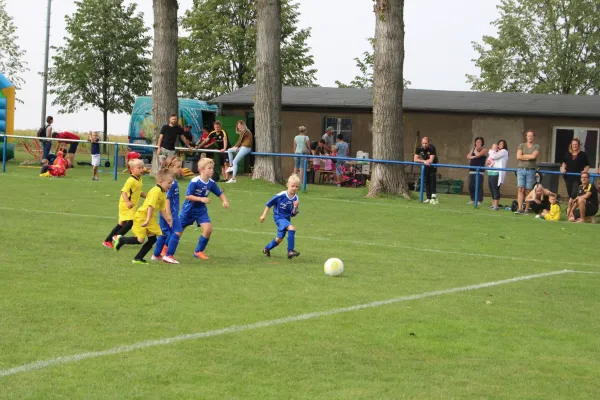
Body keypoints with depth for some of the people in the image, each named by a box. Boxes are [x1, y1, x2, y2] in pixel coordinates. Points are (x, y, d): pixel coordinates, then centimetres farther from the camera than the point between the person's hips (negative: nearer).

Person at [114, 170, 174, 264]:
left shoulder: (163, 194, 9)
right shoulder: (156, 191, -21)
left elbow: (162, 210, 16)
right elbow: (150, 206, -28)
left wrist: (168, 220, 13)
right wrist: (148, 220, -32)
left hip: (150, 218, 9)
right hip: (141, 217, -9)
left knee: (152, 239, 4)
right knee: (140, 240, -8)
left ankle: (138, 258, 11)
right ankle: (121, 240, 16)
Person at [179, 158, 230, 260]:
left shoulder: (211, 183, -8)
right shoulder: (194, 181, -25)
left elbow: (220, 193, 3)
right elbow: (187, 196, -25)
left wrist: (225, 201, -16)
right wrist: (201, 199, -33)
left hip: (201, 210, 5)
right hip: (189, 209, -5)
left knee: (208, 229, -13)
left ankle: (199, 251, 3)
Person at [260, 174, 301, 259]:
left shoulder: (295, 199, -8)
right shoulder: (281, 195, -20)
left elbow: (293, 214, -6)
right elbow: (269, 204, -8)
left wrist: (295, 207, -26)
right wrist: (264, 215, -5)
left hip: (287, 218, 6)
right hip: (279, 217, -6)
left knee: (279, 238, 15)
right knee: (291, 228, -29)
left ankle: (266, 249, 41)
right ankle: (290, 251, -25)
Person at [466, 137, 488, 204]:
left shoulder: (484, 150, 0)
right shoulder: (473, 149, 20)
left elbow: (478, 154, -16)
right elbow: (468, 156, 11)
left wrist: (475, 150, 2)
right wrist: (473, 157, -8)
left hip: (479, 171, -7)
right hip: (472, 171, 7)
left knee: (478, 186, -11)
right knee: (471, 186, 5)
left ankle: (479, 200, -9)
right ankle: (473, 200, 13)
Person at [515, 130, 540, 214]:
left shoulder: (536, 147, 6)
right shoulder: (521, 146, 10)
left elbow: (534, 156, -12)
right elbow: (518, 156, -4)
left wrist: (523, 155, -3)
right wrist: (529, 157, -6)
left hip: (531, 170, -1)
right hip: (521, 169, 1)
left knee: (528, 191, -1)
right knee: (520, 189, -7)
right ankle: (520, 208, -10)